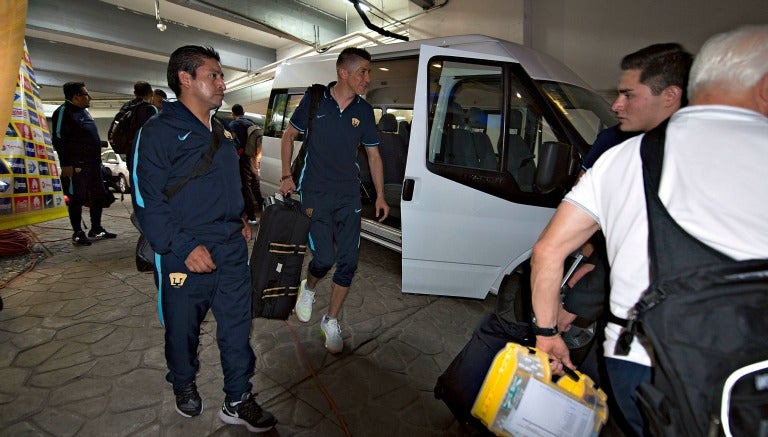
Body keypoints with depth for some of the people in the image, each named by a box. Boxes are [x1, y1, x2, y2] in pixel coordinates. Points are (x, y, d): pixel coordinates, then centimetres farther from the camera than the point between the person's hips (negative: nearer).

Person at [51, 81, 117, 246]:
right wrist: (66, 164, -18)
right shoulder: (64, 112, -8)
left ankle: (96, 229, 21)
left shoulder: (84, 111, 18)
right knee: (77, 199, -2)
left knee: (98, 196, 11)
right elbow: (58, 140, -14)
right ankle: (77, 233, 7)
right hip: (76, 166, -9)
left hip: (93, 163, 9)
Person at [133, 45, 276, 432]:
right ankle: (184, 385, 43)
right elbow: (148, 202, -15)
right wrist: (185, 247, -21)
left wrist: (239, 220, 13)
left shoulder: (221, 133, 13)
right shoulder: (159, 132, -10)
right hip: (185, 256, -5)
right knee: (183, 329, 15)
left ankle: (237, 400, 26)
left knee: (237, 327, 10)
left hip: (233, 251, 6)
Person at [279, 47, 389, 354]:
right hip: (315, 193, -3)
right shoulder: (314, 100, -2)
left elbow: (373, 155, 11)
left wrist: (380, 196, 6)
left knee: (348, 262, 1)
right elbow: (289, 136, 9)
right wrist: (286, 176, 1)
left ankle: (331, 321, 21)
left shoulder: (364, 111, 4)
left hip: (349, 195, 3)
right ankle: (308, 289, 28)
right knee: (324, 257, -9)